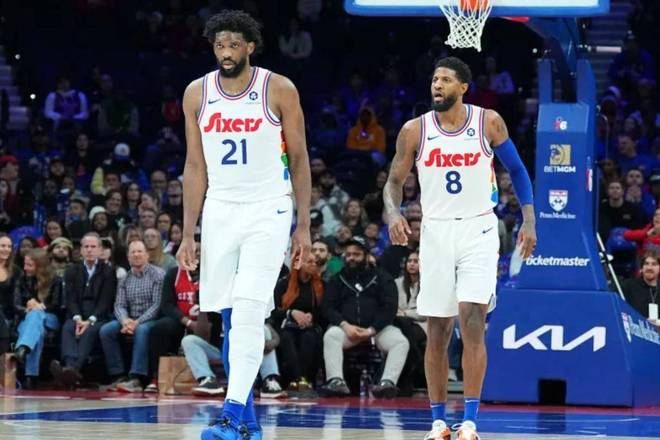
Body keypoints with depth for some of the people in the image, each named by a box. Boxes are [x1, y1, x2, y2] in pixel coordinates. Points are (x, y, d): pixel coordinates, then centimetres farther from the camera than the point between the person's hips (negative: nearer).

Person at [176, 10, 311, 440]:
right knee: (230, 317, 5)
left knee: (249, 312, -16)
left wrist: (304, 226, -4)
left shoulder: (279, 90, -6)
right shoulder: (197, 93, 3)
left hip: (268, 210, -4)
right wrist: (188, 235, 5)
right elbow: (195, 167, 8)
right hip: (220, 210, 4)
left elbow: (299, 160, 0)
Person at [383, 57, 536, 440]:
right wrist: (393, 212, -17)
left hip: (478, 231, -2)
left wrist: (529, 220, -1)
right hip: (436, 232, 2)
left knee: (472, 321, -15)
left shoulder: (489, 122, -3)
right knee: (438, 332, 4)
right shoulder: (415, 130, -2)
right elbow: (395, 181, 4)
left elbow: (516, 169, 7)